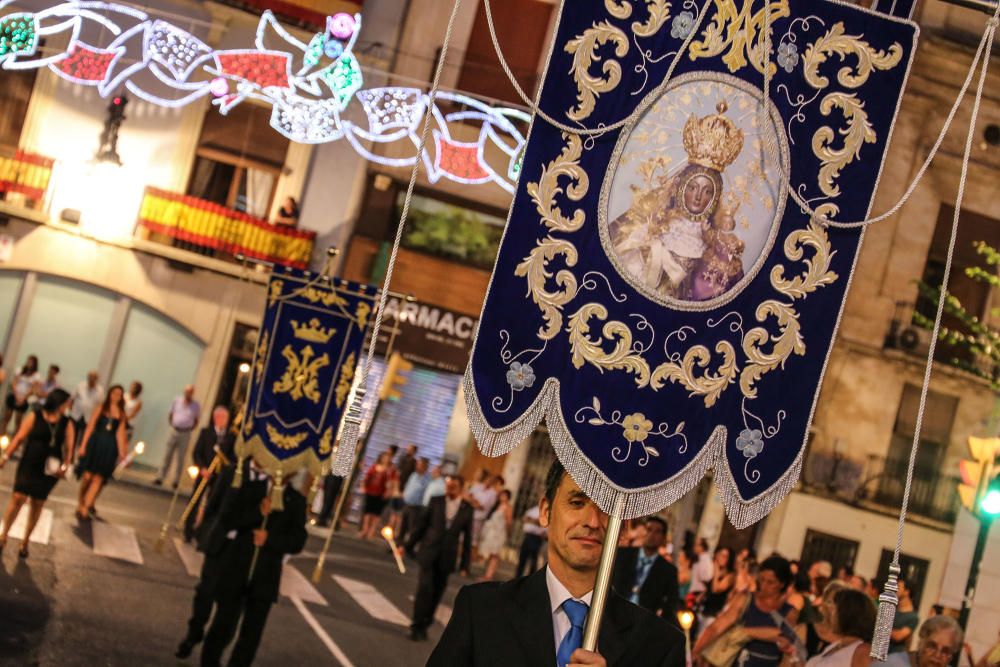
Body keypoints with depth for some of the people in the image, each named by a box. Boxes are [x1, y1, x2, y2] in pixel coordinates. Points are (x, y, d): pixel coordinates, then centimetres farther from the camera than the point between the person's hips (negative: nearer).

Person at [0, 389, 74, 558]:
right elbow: (20, 438, -3)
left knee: (37, 504, 8)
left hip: (49, 471, 2)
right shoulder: (35, 416, -4)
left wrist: (65, 466, -12)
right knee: (18, 498, -9)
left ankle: (25, 542, 22)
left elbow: (68, 448, 2)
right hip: (28, 466, -2)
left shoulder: (66, 423, 3)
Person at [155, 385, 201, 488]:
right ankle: (160, 478, 6)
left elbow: (196, 420, 8)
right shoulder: (177, 401, 4)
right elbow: (170, 414, 14)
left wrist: (190, 428, -2)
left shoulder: (196, 406, -1)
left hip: (185, 434, -2)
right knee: (167, 456, 3)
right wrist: (171, 424, 4)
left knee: (180, 458, 1)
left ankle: (176, 481, 7)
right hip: (174, 431, 2)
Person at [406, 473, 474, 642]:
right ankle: (417, 626, -2)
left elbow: (467, 538, 5)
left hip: (447, 557, 1)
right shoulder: (436, 501, 3)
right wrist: (409, 545, 6)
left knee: (437, 592, 7)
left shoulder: (467, 509, 2)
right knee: (425, 587, -10)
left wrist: (465, 564, 3)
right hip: (429, 552, -1)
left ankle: (424, 624, 24)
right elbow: (422, 524, 7)